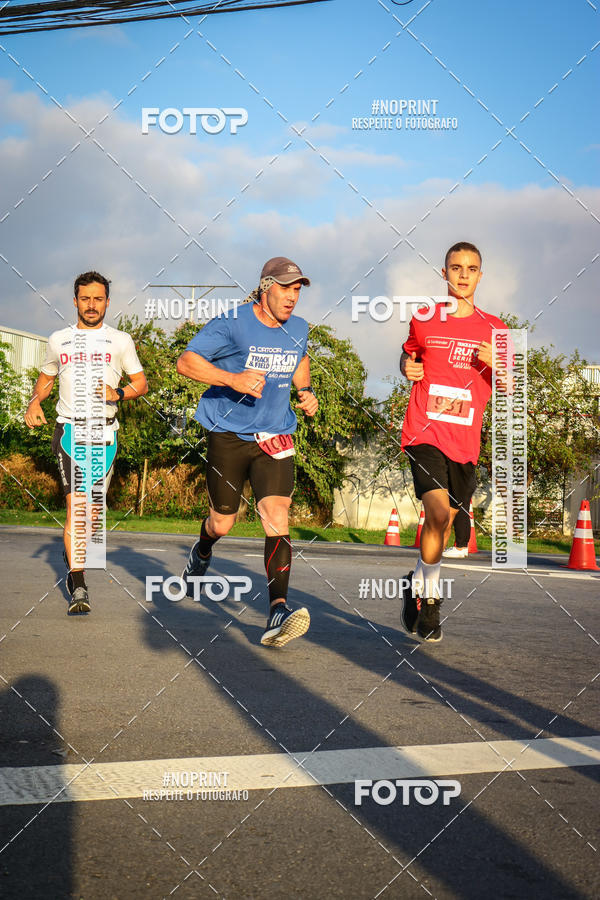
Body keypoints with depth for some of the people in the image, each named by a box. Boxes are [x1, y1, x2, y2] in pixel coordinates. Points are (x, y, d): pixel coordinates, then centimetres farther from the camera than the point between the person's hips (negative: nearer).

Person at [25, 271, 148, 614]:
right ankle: (79, 587, -13)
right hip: (69, 430, -1)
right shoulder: (59, 340, 12)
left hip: (104, 432, 1)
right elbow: (46, 379, 24)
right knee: (76, 505, -13)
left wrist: (117, 393, -9)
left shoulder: (121, 340, 9)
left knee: (93, 507, 3)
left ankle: (74, 566, 27)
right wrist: (35, 401, 3)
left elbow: (142, 383, 11)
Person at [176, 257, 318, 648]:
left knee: (277, 516, -16)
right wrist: (232, 379, -28)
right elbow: (186, 361, -14)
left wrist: (307, 391, 11)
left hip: (275, 438, 3)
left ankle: (278, 612, -22)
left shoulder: (298, 329, 6)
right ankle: (202, 553, 48)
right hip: (229, 436, -3)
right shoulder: (232, 323, -11)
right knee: (222, 522, 10)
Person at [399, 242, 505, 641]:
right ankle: (430, 597, -3)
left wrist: (495, 365, -9)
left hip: (465, 440, 3)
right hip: (424, 433, -3)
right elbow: (409, 354, 25)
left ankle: (418, 583, 35)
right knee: (439, 512, -20)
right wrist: (407, 367, 2)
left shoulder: (494, 328, 7)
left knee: (444, 521, 11)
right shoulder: (423, 320, 6)